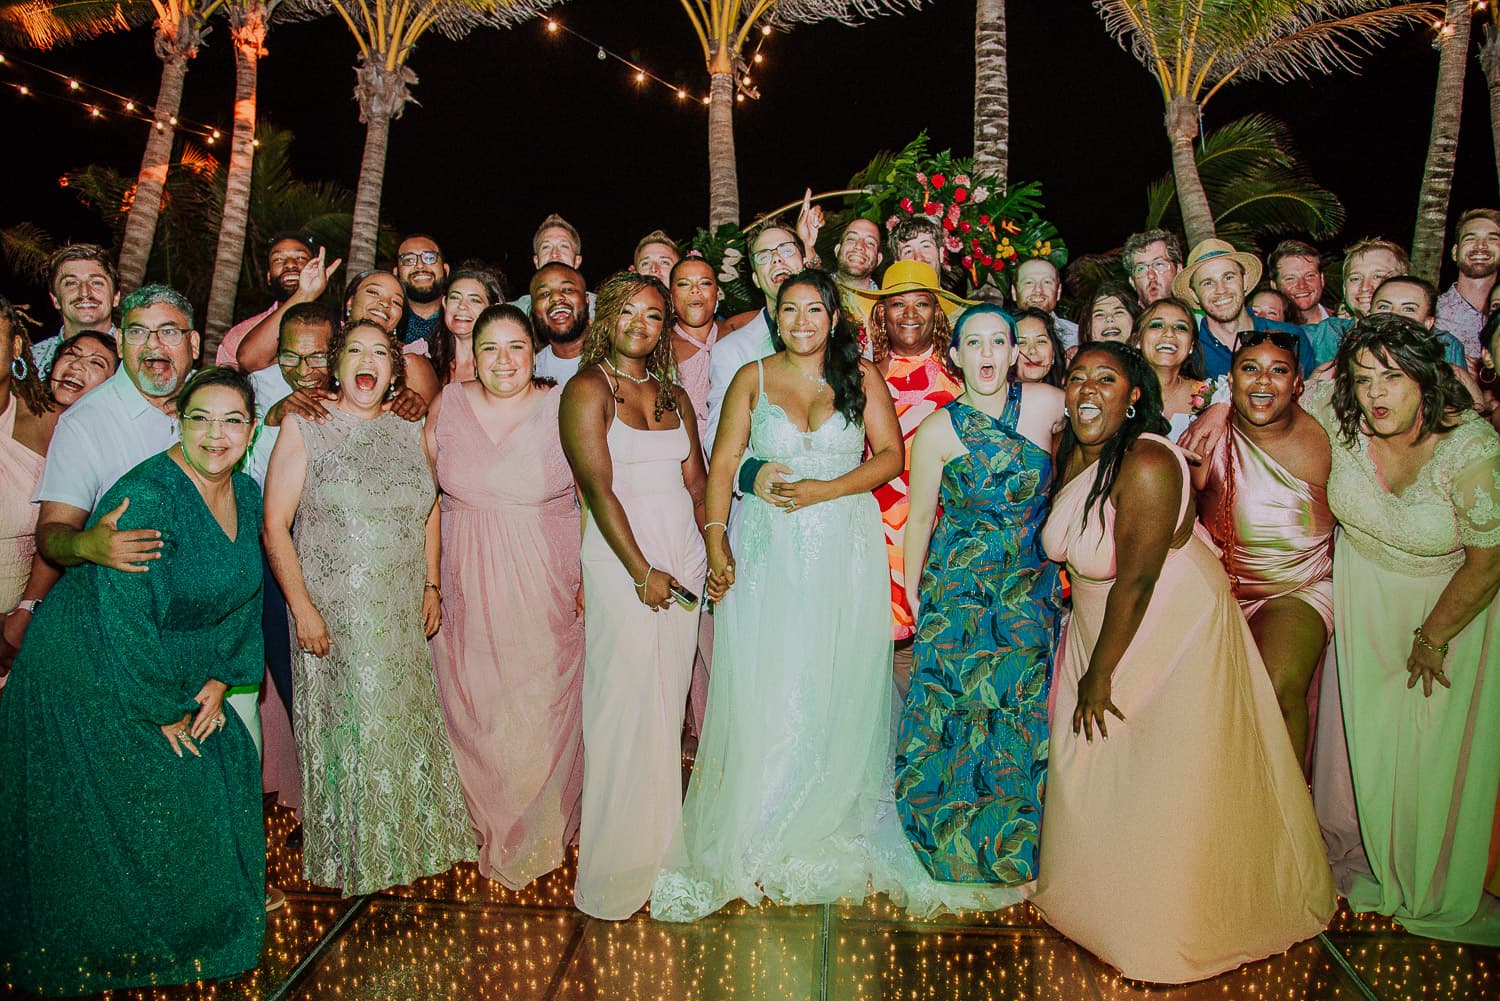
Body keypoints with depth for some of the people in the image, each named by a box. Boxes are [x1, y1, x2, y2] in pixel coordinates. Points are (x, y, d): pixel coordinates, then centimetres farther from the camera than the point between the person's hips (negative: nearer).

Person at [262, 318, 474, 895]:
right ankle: (349, 858, 26)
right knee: (345, 733, 6)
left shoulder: (408, 433, 7)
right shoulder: (304, 428, -6)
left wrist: (431, 585, 9)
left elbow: (429, 509, 17)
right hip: (333, 615, -4)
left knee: (407, 727, 12)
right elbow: (275, 527, -8)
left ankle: (408, 844, 31)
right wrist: (302, 608, -13)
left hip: (403, 617, 4)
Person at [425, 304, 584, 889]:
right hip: (467, 592, 2)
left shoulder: (563, 408, -5)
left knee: (542, 710, 8)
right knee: (474, 713, 13)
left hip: (546, 592, -2)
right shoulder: (447, 406, 2)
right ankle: (489, 826, 38)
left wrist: (591, 579, -8)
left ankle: (540, 836, 32)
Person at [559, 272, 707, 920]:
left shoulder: (673, 395, 15)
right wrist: (642, 571, -14)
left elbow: (697, 482, 13)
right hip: (619, 562, -5)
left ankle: (657, 839, 25)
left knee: (669, 702, 10)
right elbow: (598, 487, -11)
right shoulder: (588, 389, -3)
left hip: (684, 561, 6)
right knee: (625, 707, -3)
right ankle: (616, 867, 11)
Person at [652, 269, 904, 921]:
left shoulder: (862, 378, 6)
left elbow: (890, 456, 1)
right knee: (761, 689, -1)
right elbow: (723, 462, 0)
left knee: (836, 685, 6)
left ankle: (825, 829, 23)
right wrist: (715, 541, -11)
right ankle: (755, 838, 13)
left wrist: (827, 488, -13)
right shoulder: (753, 378, 5)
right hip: (767, 551, 0)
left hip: (846, 549, 1)